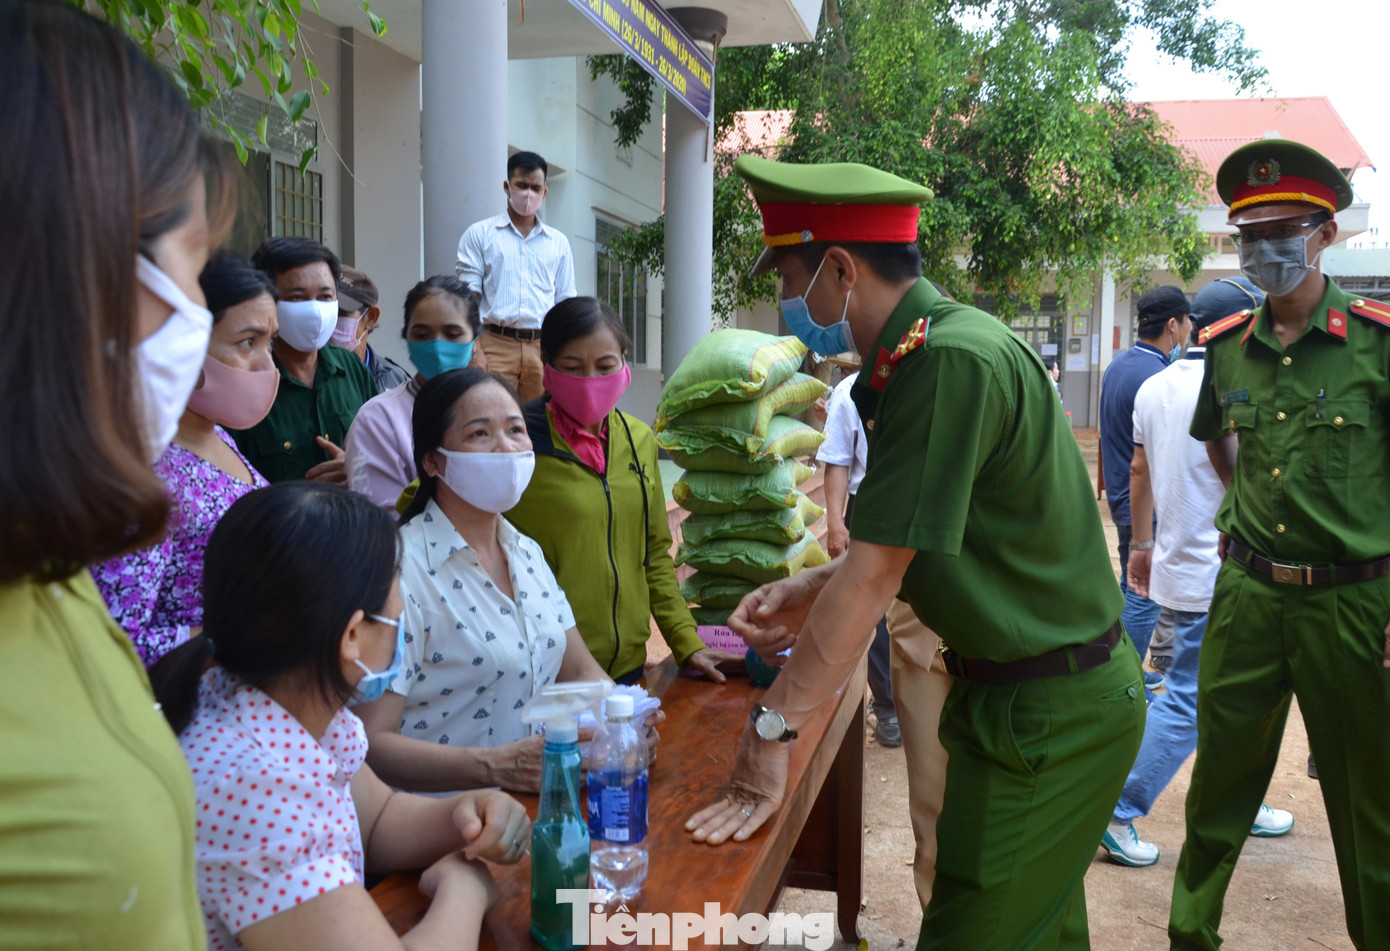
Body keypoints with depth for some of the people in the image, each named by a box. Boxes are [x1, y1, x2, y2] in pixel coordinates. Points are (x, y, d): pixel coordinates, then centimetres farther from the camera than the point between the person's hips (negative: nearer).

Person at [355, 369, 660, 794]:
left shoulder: (527, 553, 12)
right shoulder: (402, 571, -15)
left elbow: (581, 671, 14)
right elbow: (369, 744, -19)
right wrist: (498, 766, -29)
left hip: (545, 799, 7)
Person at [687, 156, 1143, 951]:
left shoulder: (954, 361, -25)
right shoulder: (927, 352, 6)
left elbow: (876, 574, -26)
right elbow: (905, 548, 13)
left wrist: (772, 726, -22)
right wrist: (814, 592, 1)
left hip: (1051, 715, -9)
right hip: (1045, 694, 10)